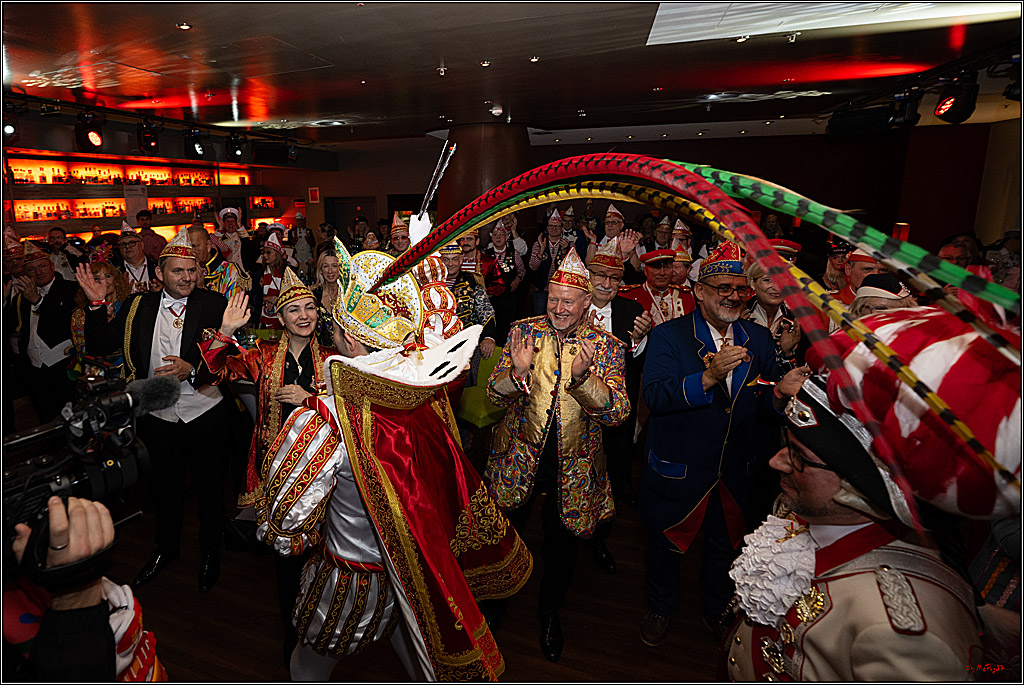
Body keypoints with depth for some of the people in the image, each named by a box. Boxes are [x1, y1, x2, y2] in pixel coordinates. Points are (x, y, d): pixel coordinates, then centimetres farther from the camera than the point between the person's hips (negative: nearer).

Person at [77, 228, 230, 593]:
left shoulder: (214, 304, -9)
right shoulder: (138, 306, -1)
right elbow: (99, 346, 1)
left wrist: (192, 369, -28)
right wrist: (96, 305, -11)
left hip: (206, 416, -2)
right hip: (158, 418, 3)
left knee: (210, 489, 15)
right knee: (165, 487, 23)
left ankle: (210, 552, 40)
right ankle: (167, 547, 49)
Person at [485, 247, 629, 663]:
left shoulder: (608, 347, -8)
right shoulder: (523, 331, -6)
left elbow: (617, 413, -17)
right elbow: (495, 394, -8)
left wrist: (582, 378, -34)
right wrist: (517, 372, -30)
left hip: (574, 467, 0)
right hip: (520, 457, 1)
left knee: (563, 544, 19)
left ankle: (550, 610, 50)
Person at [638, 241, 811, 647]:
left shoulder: (759, 339, 1)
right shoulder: (668, 336, -13)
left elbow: (761, 406, 0)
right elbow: (653, 396, -26)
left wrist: (780, 392, -22)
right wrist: (708, 377, -37)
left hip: (735, 471, 4)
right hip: (677, 470, -3)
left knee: (726, 544, 24)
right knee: (666, 541, 17)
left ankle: (719, 613, 52)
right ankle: (659, 609, 46)